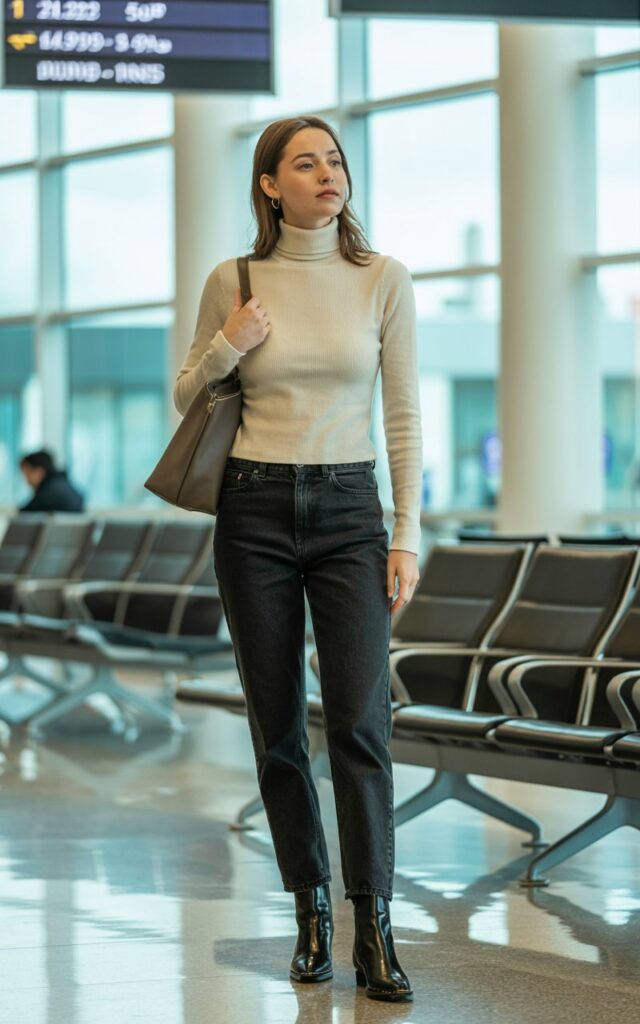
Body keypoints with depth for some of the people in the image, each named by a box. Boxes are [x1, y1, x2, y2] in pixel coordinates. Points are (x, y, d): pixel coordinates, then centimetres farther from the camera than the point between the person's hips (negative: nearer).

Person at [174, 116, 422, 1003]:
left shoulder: (383, 279, 0)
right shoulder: (233, 282, 2)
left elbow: (404, 414, 2)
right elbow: (186, 398, 12)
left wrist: (409, 536, -4)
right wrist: (224, 349, -9)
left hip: (349, 510, -1)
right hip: (254, 509, 1)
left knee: (360, 720, -11)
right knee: (276, 726, 4)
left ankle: (374, 931, -8)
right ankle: (311, 913, 16)